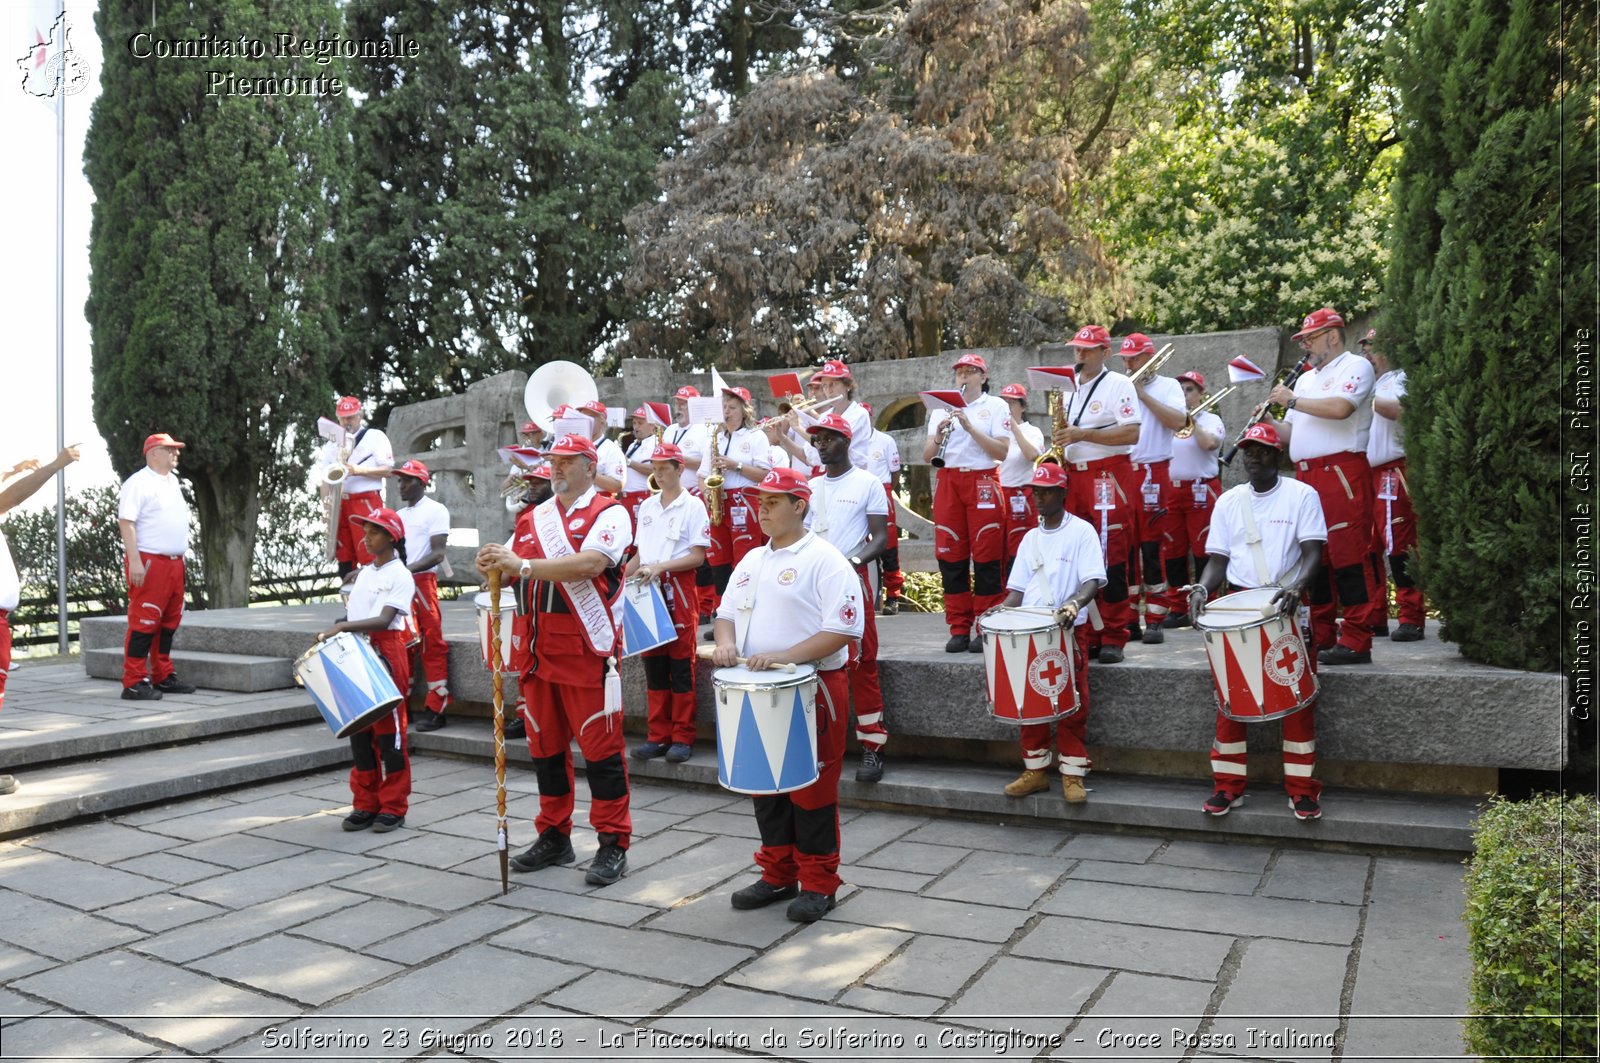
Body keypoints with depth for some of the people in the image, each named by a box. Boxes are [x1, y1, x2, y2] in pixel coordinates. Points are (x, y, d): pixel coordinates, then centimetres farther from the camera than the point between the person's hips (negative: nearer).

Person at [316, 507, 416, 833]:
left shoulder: (400, 576, -8)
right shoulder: (364, 573, 16)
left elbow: (384, 620, -19)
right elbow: (353, 615, 19)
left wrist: (343, 626, -28)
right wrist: (334, 634, 4)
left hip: (386, 654, -7)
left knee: (389, 730, -2)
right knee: (359, 731, 9)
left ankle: (393, 808, 6)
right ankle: (365, 805, 18)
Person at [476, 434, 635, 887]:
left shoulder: (609, 513, -4)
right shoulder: (535, 517, 16)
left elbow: (589, 563, -21)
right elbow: (515, 572, 18)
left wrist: (524, 565, -26)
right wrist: (495, 567, -6)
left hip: (586, 649, -6)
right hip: (538, 648, 7)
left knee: (600, 747, -2)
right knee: (545, 745, 13)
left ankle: (613, 845, 9)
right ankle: (554, 837, 27)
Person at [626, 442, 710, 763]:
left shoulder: (693, 506, -4)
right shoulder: (647, 505, 13)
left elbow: (698, 557, -9)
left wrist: (660, 567, -19)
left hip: (678, 589, -5)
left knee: (681, 664, -1)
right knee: (652, 662, 7)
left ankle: (682, 737, 6)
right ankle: (657, 735, 14)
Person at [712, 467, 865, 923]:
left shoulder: (824, 561, -10)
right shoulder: (752, 559, 13)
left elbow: (843, 630, -18)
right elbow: (728, 612, 19)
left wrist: (783, 656, -26)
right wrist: (726, 643, -5)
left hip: (812, 689, -7)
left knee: (812, 789, 0)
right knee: (765, 784, 14)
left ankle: (819, 884, 14)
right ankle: (778, 875, 28)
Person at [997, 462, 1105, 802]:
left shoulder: (1081, 531, 0)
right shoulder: (1030, 538, 16)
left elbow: (1093, 580, -11)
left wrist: (1075, 602, -31)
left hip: (1068, 630, -5)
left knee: (1072, 704, -8)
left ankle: (1073, 774, 0)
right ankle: (1036, 770, 11)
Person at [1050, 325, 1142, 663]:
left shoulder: (1119, 385, -1)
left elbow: (1132, 433, -13)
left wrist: (1082, 434, -17)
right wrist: (1061, 432, 4)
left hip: (1108, 476, -6)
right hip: (1075, 477, 6)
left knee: (1111, 559, -7)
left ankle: (1113, 638, -2)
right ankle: (1088, 634, 12)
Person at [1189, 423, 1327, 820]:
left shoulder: (1301, 495, 3)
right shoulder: (1227, 501, 13)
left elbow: (1313, 553, -6)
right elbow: (1218, 559, 11)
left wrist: (1296, 587, -26)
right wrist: (1203, 587, -10)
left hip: (1287, 603, -2)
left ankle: (1301, 787, -3)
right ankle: (1228, 784, -2)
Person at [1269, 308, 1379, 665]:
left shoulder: (1355, 366, 1)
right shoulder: (1306, 378, 25)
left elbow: (1340, 407, -18)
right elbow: (1290, 432, 25)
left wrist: (1292, 400, -7)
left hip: (1342, 472, -8)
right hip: (1306, 476, 8)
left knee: (1348, 556, -9)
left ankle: (1356, 642, -8)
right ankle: (1320, 638, 13)